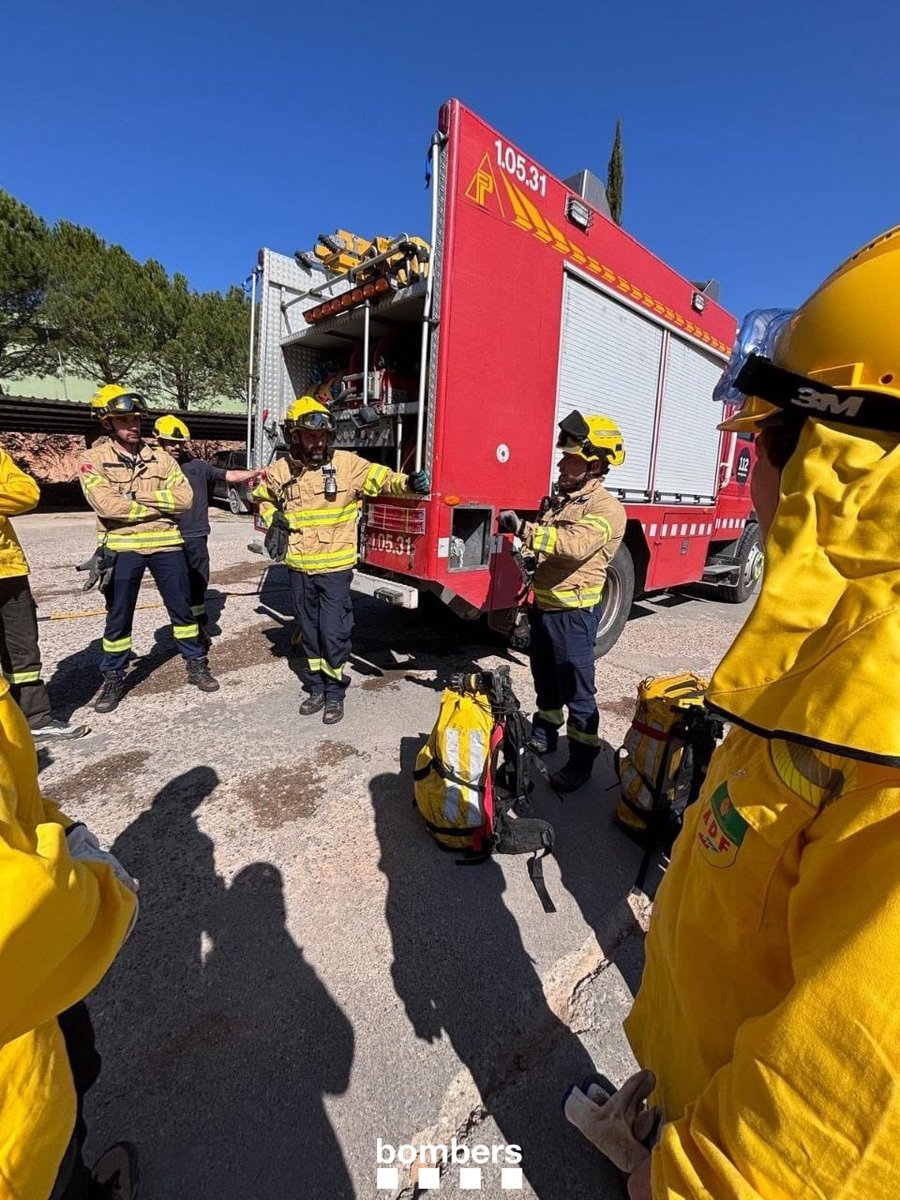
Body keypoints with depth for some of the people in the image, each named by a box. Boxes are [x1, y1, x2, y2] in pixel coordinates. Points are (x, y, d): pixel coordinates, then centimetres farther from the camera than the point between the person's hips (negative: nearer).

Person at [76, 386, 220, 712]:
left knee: (182, 608, 10)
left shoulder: (160, 457, 6)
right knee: (118, 616, 8)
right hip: (122, 548, -2)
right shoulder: (93, 459, -3)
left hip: (166, 544, 2)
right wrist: (159, 507, -12)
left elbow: (185, 497, -6)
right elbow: (107, 504, -18)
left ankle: (197, 666, 24)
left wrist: (142, 495, -14)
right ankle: (113, 679, 24)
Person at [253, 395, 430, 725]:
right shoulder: (280, 471, 3)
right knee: (310, 632, 15)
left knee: (334, 632, -1)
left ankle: (335, 693, 19)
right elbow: (262, 496, 22)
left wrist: (409, 483, -39)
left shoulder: (346, 463, -8)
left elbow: (382, 479, -18)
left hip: (335, 567, -4)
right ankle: (316, 689, 31)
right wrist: (273, 518, 3)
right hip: (299, 568, 4)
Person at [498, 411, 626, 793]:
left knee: (577, 689, 2)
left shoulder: (606, 508, -16)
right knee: (545, 679, 21)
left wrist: (523, 528, -33)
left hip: (574, 613, -8)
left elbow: (574, 545, -34)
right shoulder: (561, 498, 11)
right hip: (544, 605, 8)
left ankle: (582, 760, 16)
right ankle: (544, 734, 39)